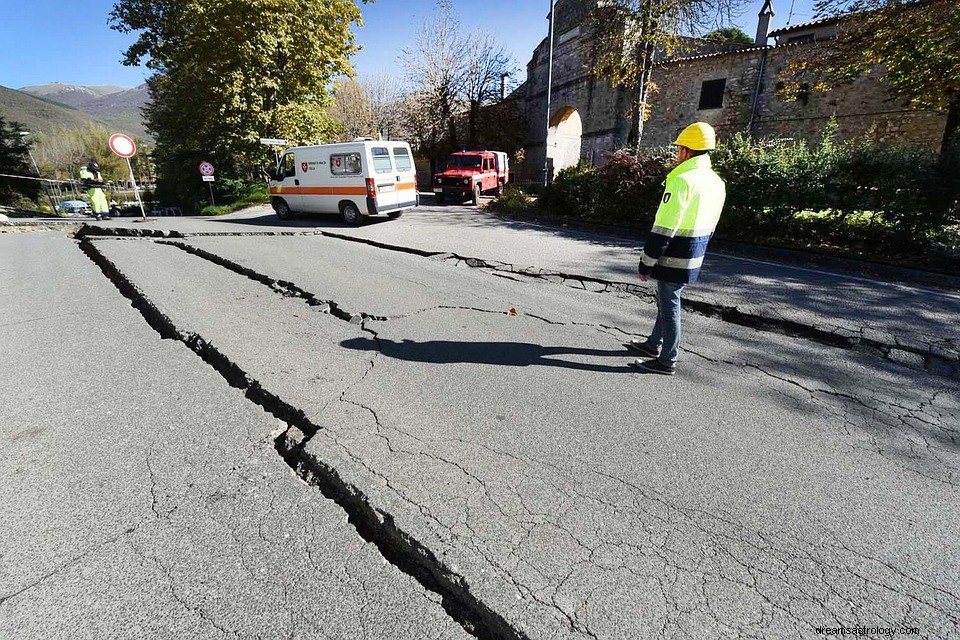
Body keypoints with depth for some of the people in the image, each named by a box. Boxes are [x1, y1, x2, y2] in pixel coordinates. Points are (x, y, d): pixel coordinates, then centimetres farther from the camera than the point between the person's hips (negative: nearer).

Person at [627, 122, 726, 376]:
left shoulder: (682, 181, -19)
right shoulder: (717, 182, 10)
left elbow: (664, 230, -21)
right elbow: (709, 227, 16)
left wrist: (646, 264, -15)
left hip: (674, 259, -9)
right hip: (694, 257, 9)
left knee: (669, 305, 2)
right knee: (667, 301, 21)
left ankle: (667, 361, 13)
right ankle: (653, 344, 37)